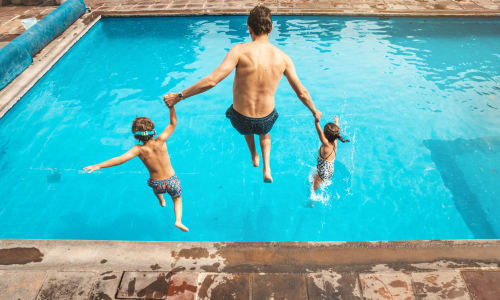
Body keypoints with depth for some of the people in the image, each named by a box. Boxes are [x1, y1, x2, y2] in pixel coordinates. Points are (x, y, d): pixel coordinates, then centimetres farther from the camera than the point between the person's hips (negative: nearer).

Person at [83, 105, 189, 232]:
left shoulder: (139, 149, -20)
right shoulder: (160, 141, -20)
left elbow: (122, 158, -33)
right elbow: (173, 123, -17)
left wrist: (99, 166, -32)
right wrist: (171, 105, -22)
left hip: (157, 184, 1)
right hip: (171, 181, -1)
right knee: (177, 199, 28)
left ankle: (161, 200, 60)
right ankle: (178, 220, 10)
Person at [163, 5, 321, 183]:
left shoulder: (240, 51, -19)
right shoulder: (283, 57, -9)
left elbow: (212, 80, -26)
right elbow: (302, 93, -2)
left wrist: (179, 96, -16)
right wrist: (315, 112, 16)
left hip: (240, 120, -1)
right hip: (266, 120, 1)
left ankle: (254, 157, 57)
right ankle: (267, 169, 32)